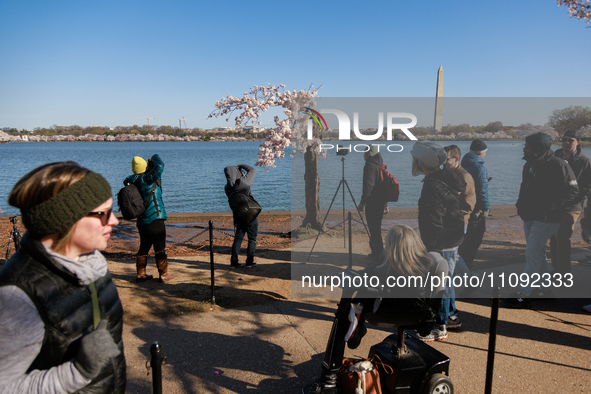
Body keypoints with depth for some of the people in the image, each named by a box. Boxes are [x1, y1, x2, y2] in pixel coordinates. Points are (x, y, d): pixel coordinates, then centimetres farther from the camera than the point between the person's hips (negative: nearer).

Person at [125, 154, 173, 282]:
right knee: (160, 248, 1)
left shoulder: (133, 182, 8)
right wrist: (155, 158, 2)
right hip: (155, 219, -8)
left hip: (142, 222, 8)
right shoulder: (146, 179, -13)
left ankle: (140, 274, 22)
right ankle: (163, 274, 7)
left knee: (144, 247, 18)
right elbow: (159, 166, -17)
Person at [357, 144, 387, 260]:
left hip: (372, 203, -10)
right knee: (376, 228, 17)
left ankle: (378, 255, 0)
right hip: (380, 202, 10)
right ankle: (376, 253, 25)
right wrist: (384, 204, 25)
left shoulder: (370, 166, -14)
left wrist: (362, 202, -18)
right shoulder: (380, 165, 15)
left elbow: (368, 185, -23)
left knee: (374, 229, -4)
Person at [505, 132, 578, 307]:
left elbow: (572, 191, -13)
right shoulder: (530, 164, 9)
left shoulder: (559, 165, -14)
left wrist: (552, 205, -21)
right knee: (538, 253, 16)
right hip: (529, 216, 8)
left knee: (532, 254, -10)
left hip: (546, 219, -8)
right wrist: (520, 202, 6)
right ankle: (545, 288, 30)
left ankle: (523, 295, -6)